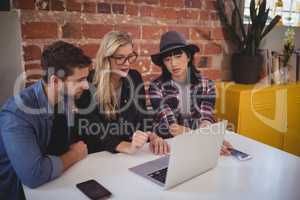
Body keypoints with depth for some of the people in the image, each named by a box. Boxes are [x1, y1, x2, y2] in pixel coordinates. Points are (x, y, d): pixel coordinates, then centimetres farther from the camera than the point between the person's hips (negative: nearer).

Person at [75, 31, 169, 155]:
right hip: (98, 156, -3)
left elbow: (142, 117, 0)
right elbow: (93, 132, -21)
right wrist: (127, 147, -36)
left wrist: (152, 136, -20)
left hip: (133, 154, 4)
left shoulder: (135, 78, 2)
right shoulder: (88, 84, -15)